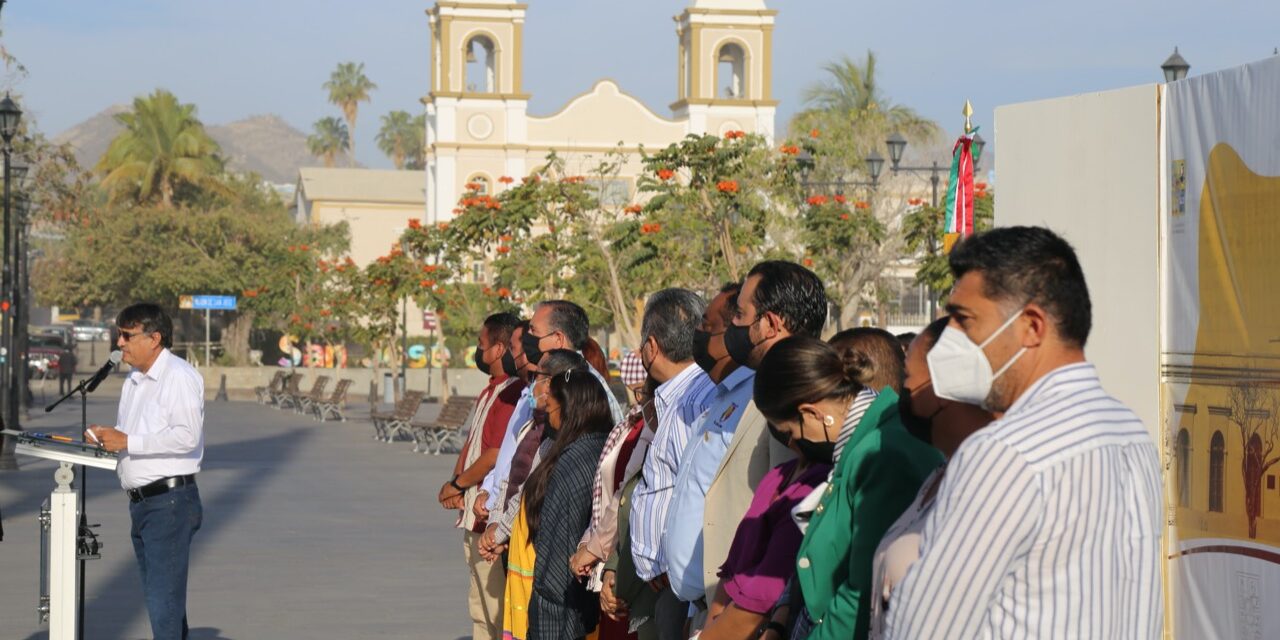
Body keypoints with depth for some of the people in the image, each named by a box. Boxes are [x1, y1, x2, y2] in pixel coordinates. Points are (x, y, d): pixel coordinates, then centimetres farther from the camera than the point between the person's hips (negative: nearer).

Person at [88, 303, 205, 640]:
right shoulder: (134, 380, 18)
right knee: (156, 595, 15)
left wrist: (128, 443, -20)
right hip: (141, 503, 10)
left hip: (170, 501, -10)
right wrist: (105, 436, 4)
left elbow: (187, 436, -23)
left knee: (163, 599, -12)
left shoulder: (179, 376, -12)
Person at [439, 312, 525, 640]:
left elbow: (496, 455, -22)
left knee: (497, 610, -7)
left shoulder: (513, 393, -18)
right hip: (474, 515, 11)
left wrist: (457, 484, -9)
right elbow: (470, 443, 18)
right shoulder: (489, 391, 16)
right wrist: (457, 483, 0)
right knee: (480, 608, 17)